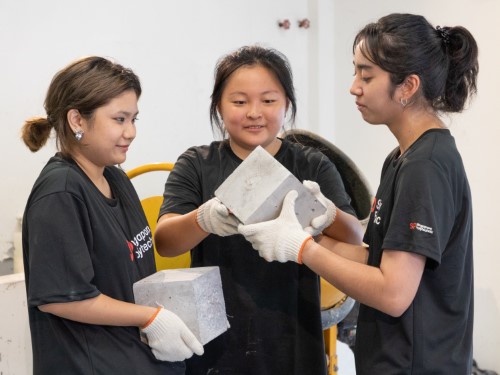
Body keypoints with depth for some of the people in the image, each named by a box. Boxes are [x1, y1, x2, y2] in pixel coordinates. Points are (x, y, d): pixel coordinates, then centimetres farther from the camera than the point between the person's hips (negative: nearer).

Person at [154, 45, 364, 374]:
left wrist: (328, 215, -34)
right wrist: (204, 219, -35)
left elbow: (355, 239, -11)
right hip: (214, 345, 0)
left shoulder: (314, 167, 0)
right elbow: (164, 242, -13)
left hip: (292, 344, 1)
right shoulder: (195, 165, -1)